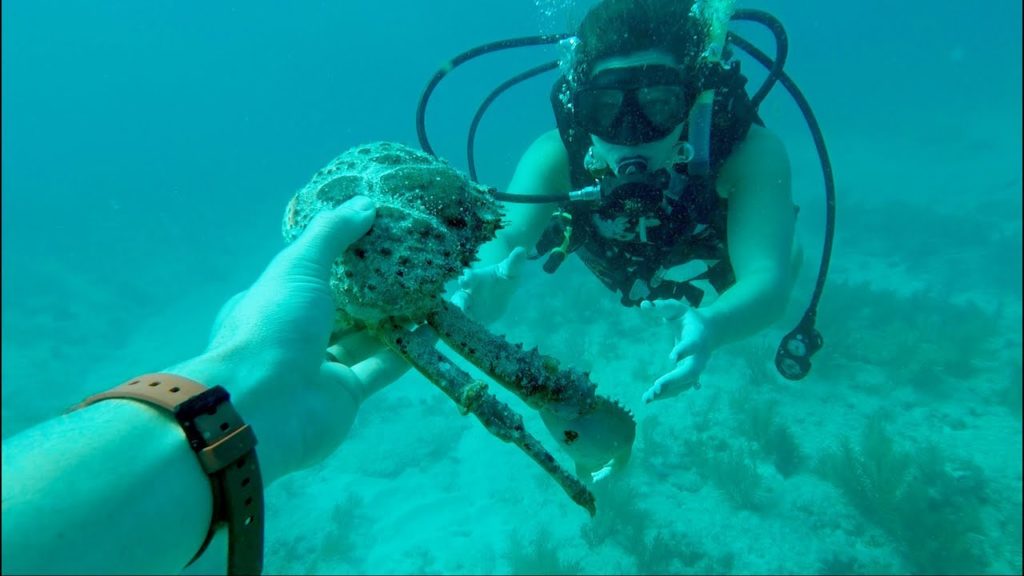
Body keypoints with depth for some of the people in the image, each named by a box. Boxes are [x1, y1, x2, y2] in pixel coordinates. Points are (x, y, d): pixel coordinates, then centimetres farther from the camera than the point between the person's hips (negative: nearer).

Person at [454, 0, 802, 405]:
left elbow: (767, 283, -52)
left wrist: (709, 326, -75)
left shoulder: (751, 154, -45)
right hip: (625, 272, 1)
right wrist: (489, 287, -77)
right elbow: (503, 239, -52)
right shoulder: (556, 157, -41)